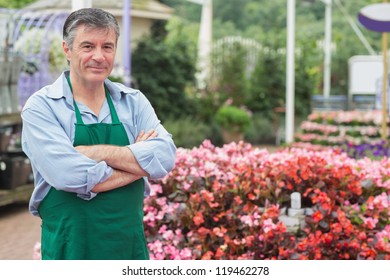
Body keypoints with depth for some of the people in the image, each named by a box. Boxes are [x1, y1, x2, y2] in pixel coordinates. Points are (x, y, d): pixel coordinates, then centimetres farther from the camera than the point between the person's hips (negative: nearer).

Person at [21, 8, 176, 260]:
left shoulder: (134, 101, 4)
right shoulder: (41, 106, -8)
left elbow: (165, 156, -11)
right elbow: (70, 175, -21)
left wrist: (96, 152, -19)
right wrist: (139, 163, -10)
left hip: (131, 244, 4)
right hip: (72, 247, -4)